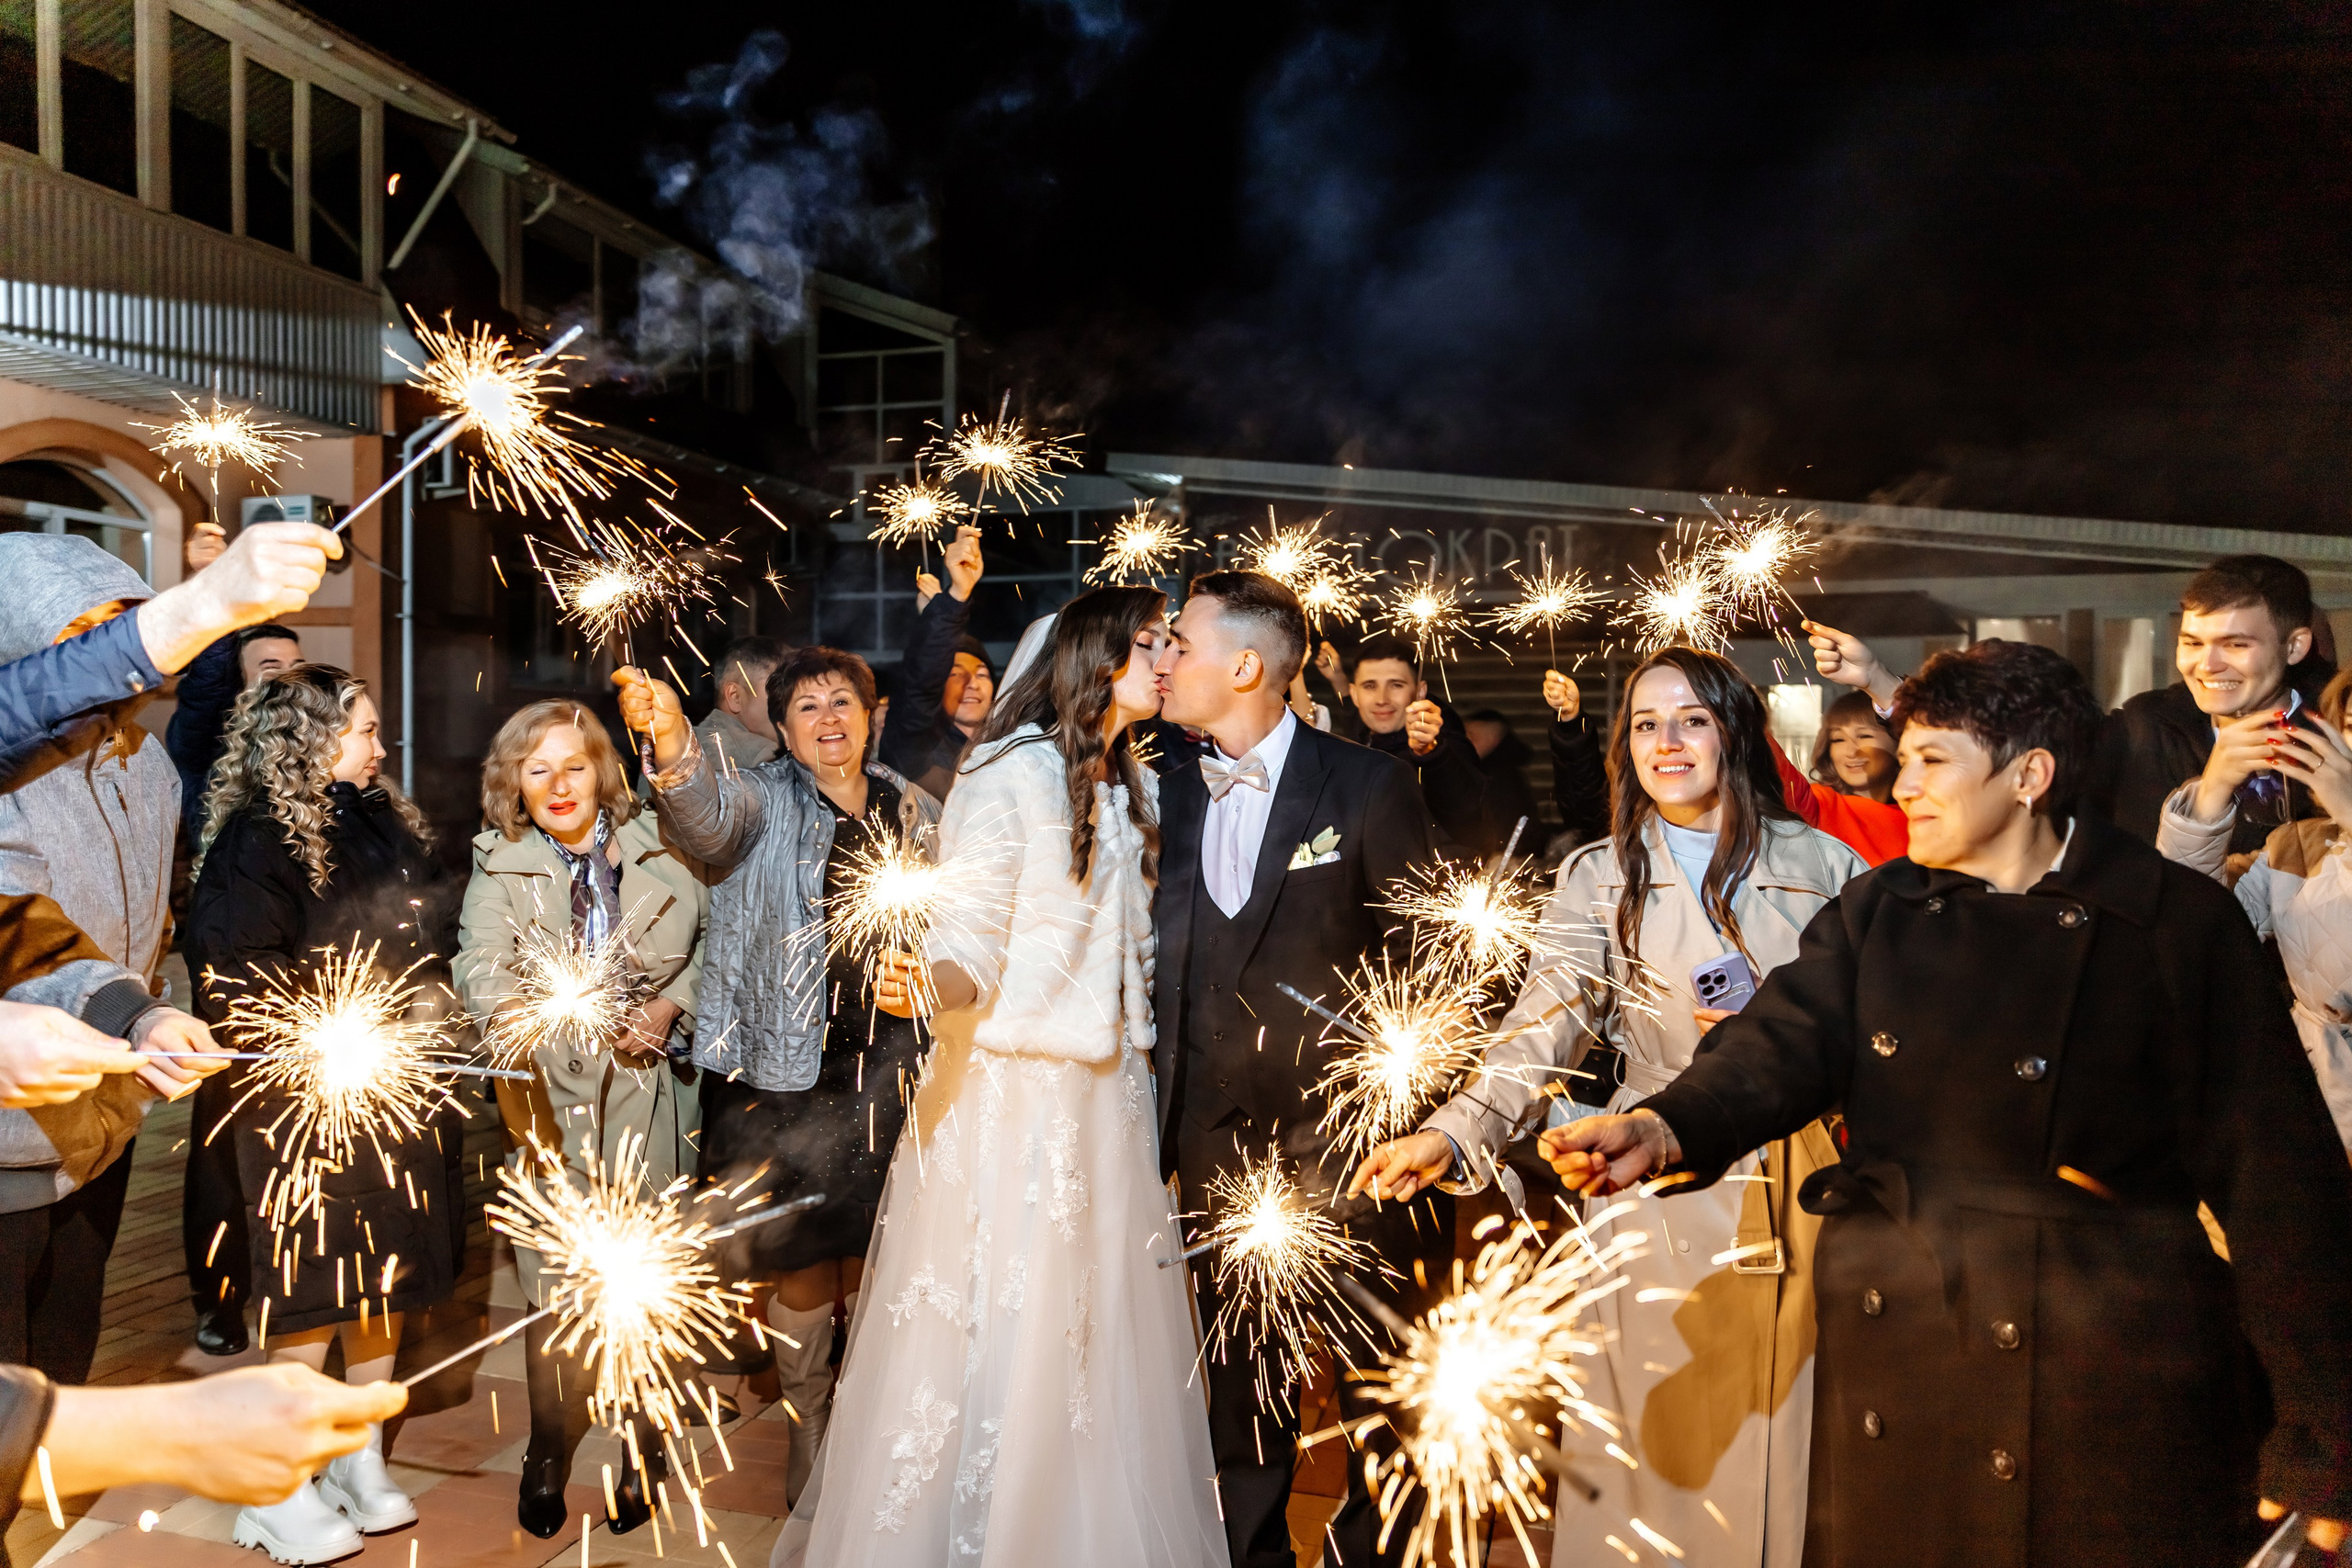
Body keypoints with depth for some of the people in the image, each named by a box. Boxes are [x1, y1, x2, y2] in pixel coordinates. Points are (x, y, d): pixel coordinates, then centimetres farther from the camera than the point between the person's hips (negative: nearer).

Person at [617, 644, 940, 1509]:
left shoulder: (915, 812, 7)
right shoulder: (764, 803, -4)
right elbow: (707, 815, -29)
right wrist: (670, 735, -47)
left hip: (890, 1065, 3)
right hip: (788, 1067, -2)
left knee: (878, 1256, 11)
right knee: (802, 1258, 8)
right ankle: (809, 1424, 31)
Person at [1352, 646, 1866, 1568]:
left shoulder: (1823, 864, 5)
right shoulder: (1599, 879, 2)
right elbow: (1543, 1030, -10)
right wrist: (1452, 1134, -25)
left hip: (1801, 1190, 1)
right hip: (1658, 1195, -1)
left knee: (1787, 1440, 8)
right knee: (1664, 1444, 3)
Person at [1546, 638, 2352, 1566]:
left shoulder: (2181, 924, -6)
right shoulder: (1876, 913, 5)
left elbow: (2274, 1174, -6)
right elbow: (1784, 1043, -9)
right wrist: (1666, 1128, -31)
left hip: (2112, 1381, -3)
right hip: (1892, 1357, 4)